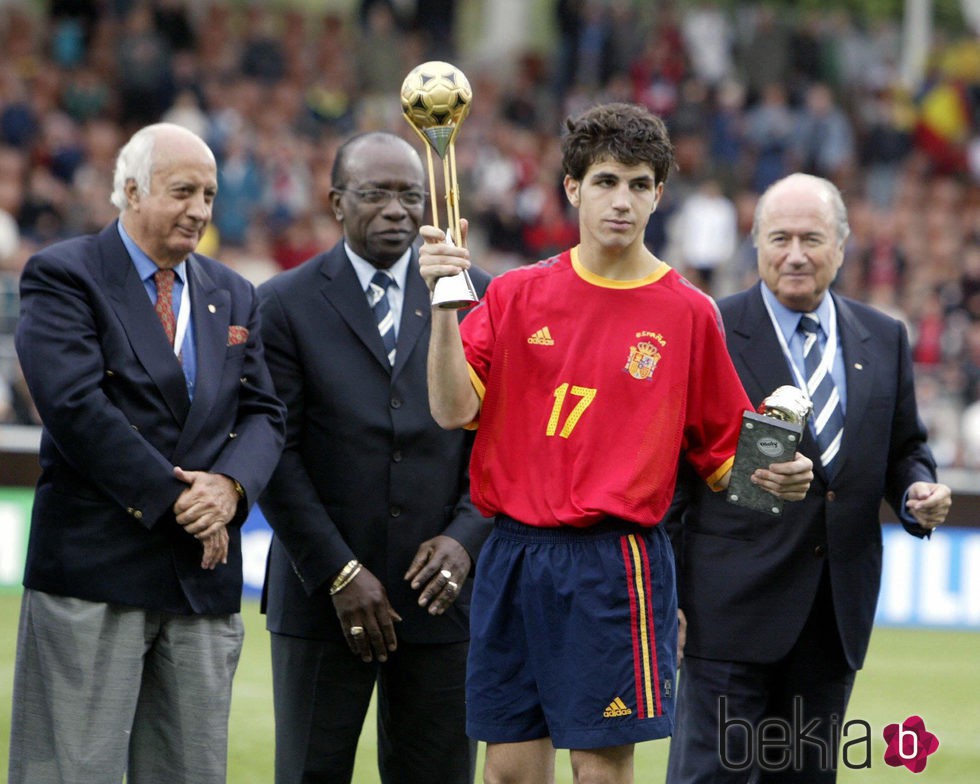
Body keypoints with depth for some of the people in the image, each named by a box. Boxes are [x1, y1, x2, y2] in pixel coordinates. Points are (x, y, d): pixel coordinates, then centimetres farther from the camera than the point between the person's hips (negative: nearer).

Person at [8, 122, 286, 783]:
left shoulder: (234, 296, 17)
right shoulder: (64, 277, -3)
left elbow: (264, 414, 12)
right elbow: (75, 405, -14)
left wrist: (231, 485, -11)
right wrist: (173, 499, -15)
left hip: (205, 576, 6)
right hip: (96, 567, -5)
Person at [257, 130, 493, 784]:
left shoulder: (476, 297, 7)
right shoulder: (285, 305, 0)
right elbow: (276, 455, -4)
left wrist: (466, 538, -9)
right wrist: (337, 572, -10)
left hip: (440, 588, 2)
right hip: (322, 597, -2)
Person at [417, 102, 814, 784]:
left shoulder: (688, 313, 3)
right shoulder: (517, 295, 8)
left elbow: (725, 456, 9)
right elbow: (454, 410, -3)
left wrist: (778, 476, -11)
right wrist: (444, 304, -14)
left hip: (617, 566, -2)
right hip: (514, 555, 2)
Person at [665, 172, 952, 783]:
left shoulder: (884, 339, 11)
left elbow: (904, 448, 20)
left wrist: (918, 491, -5)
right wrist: (667, 595, -7)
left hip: (839, 611, 5)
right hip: (736, 604, -5)